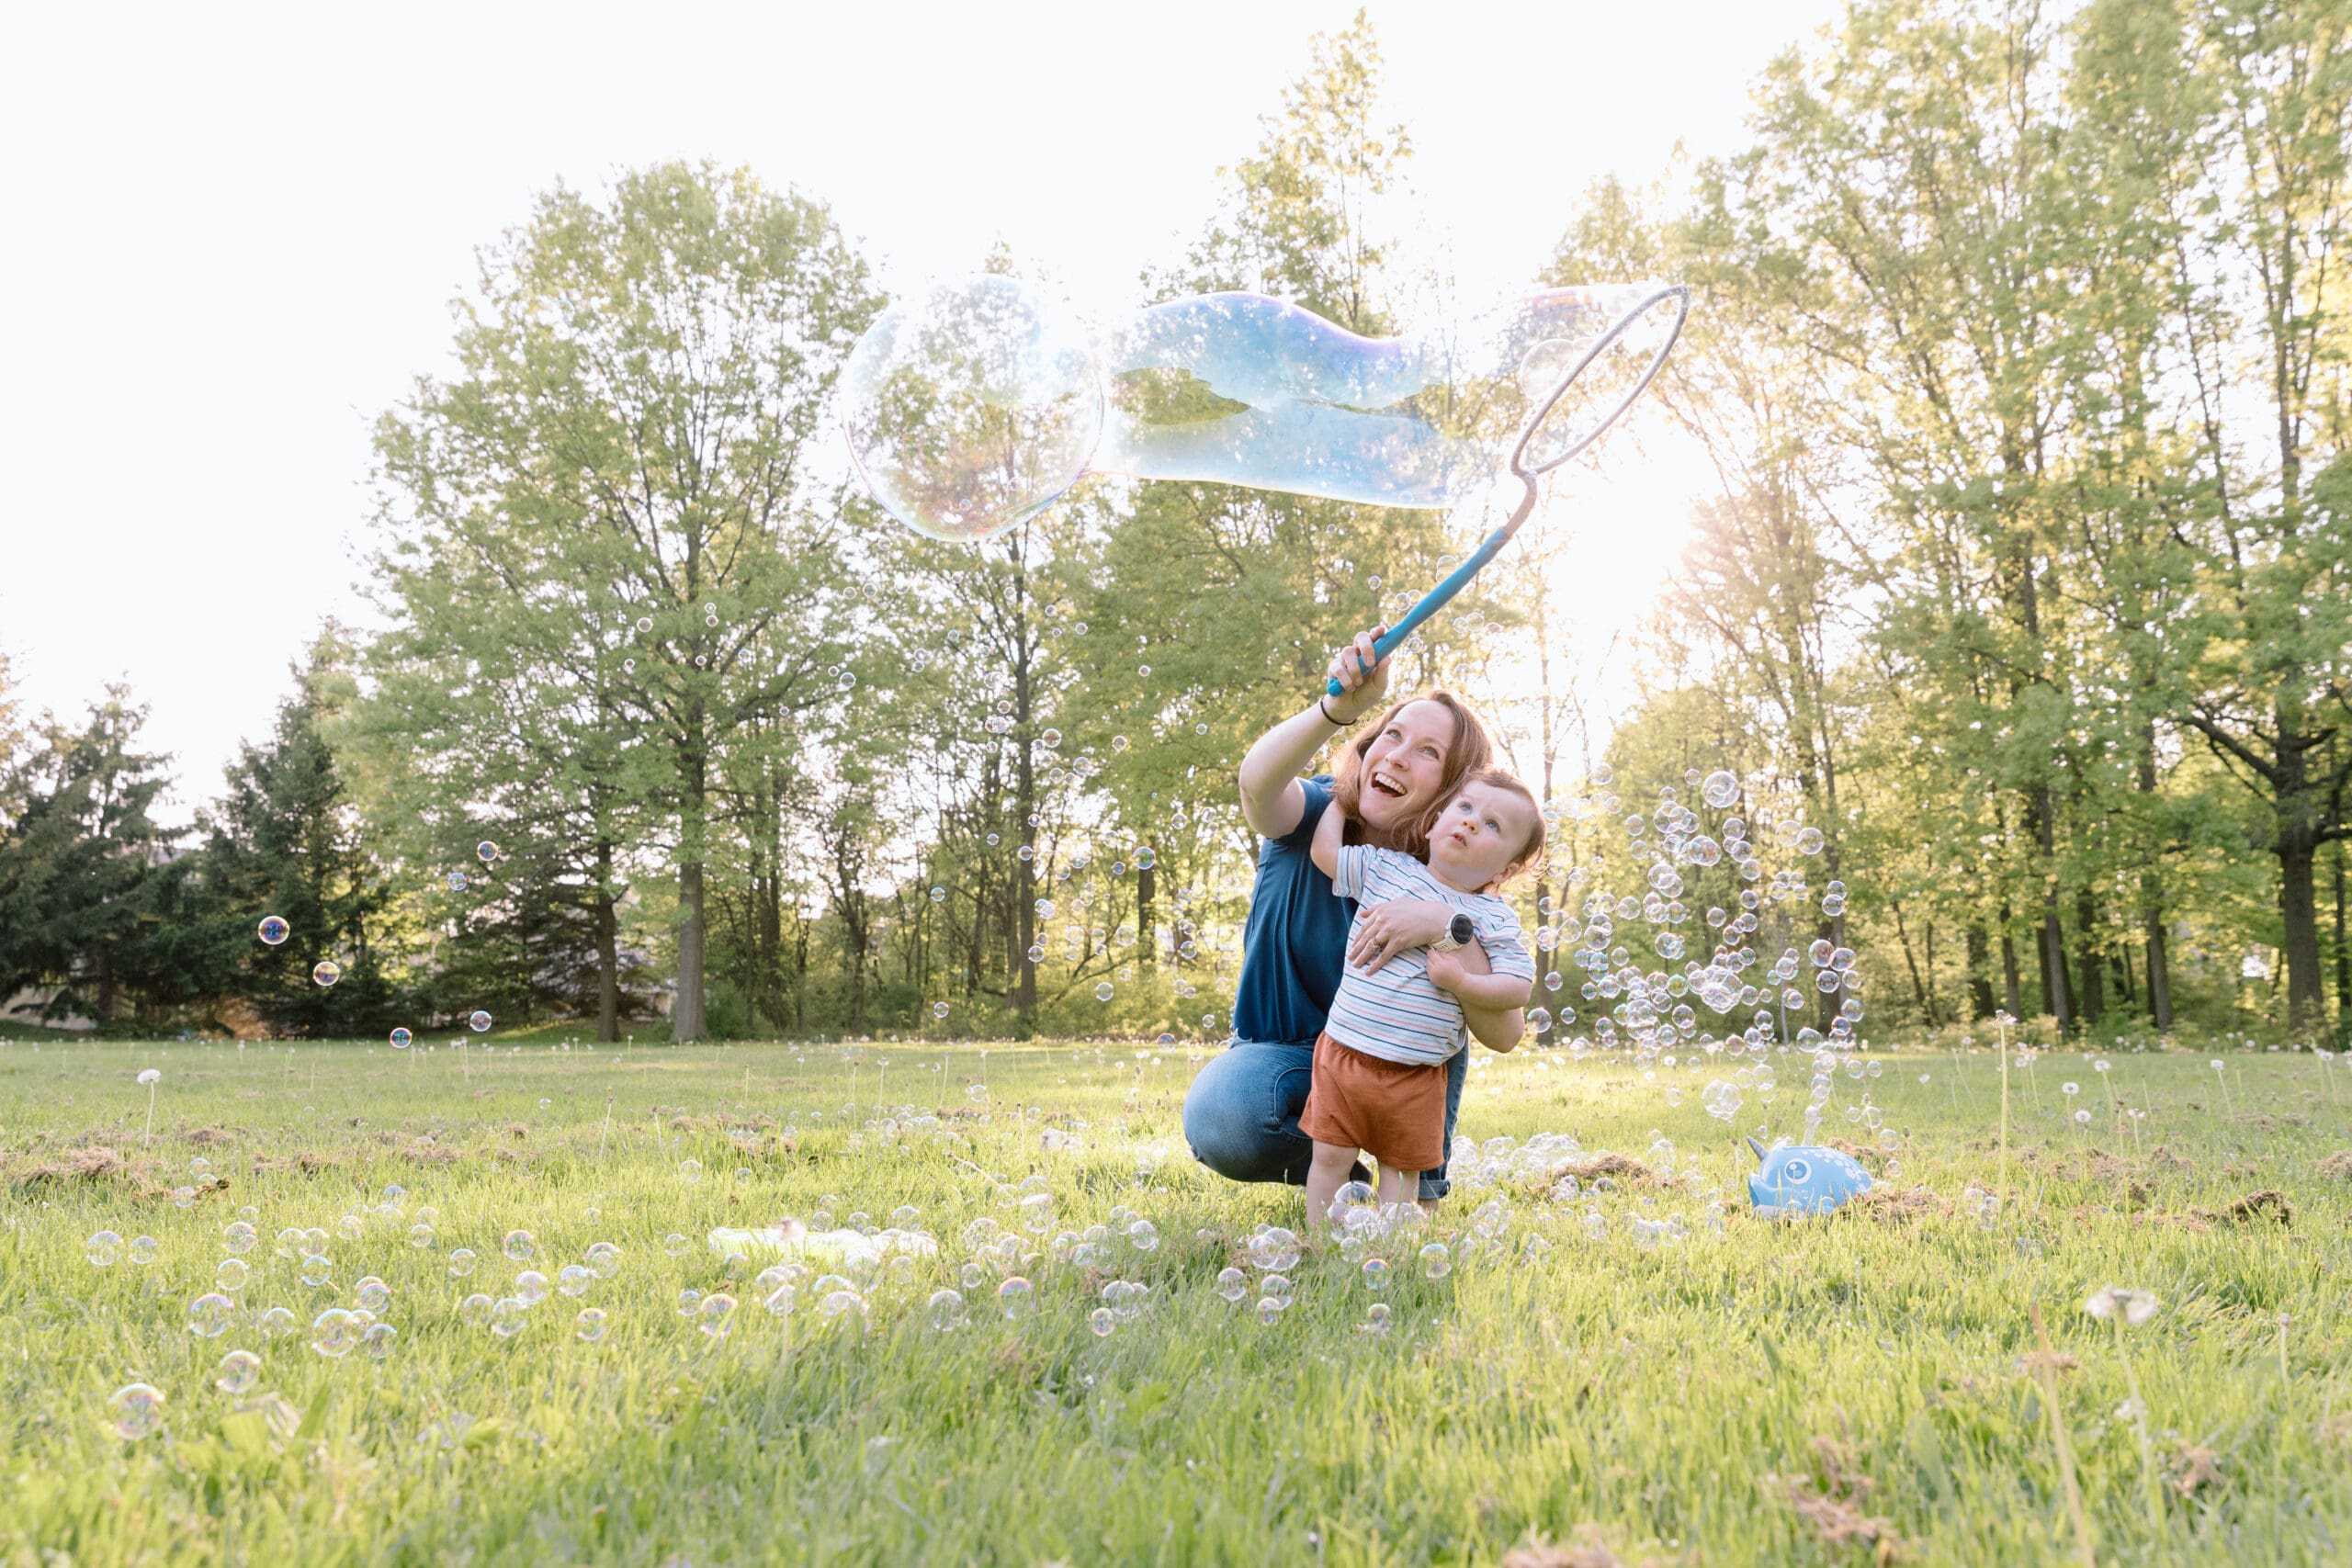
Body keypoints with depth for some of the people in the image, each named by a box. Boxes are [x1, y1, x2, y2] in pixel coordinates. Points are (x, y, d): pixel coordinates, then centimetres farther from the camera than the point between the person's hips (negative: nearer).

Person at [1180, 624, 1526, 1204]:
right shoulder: (1315, 819, -14)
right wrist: (1340, 706, -60)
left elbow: (1503, 1035, -26)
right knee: (1217, 1123, -33)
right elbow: (1257, 782, -42)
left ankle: (1419, 1178, -6)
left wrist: (1447, 925, -42)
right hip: (1282, 1053, -1)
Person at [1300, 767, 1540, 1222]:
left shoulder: (1494, 919, -2)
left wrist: (1460, 982, -20)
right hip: (1345, 1050, 1)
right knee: (1331, 1156, 3)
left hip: (1415, 1075, 0)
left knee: (1402, 1168, 8)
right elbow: (1323, 851, 6)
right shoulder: (1384, 868, 3)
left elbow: (1519, 986, -7)